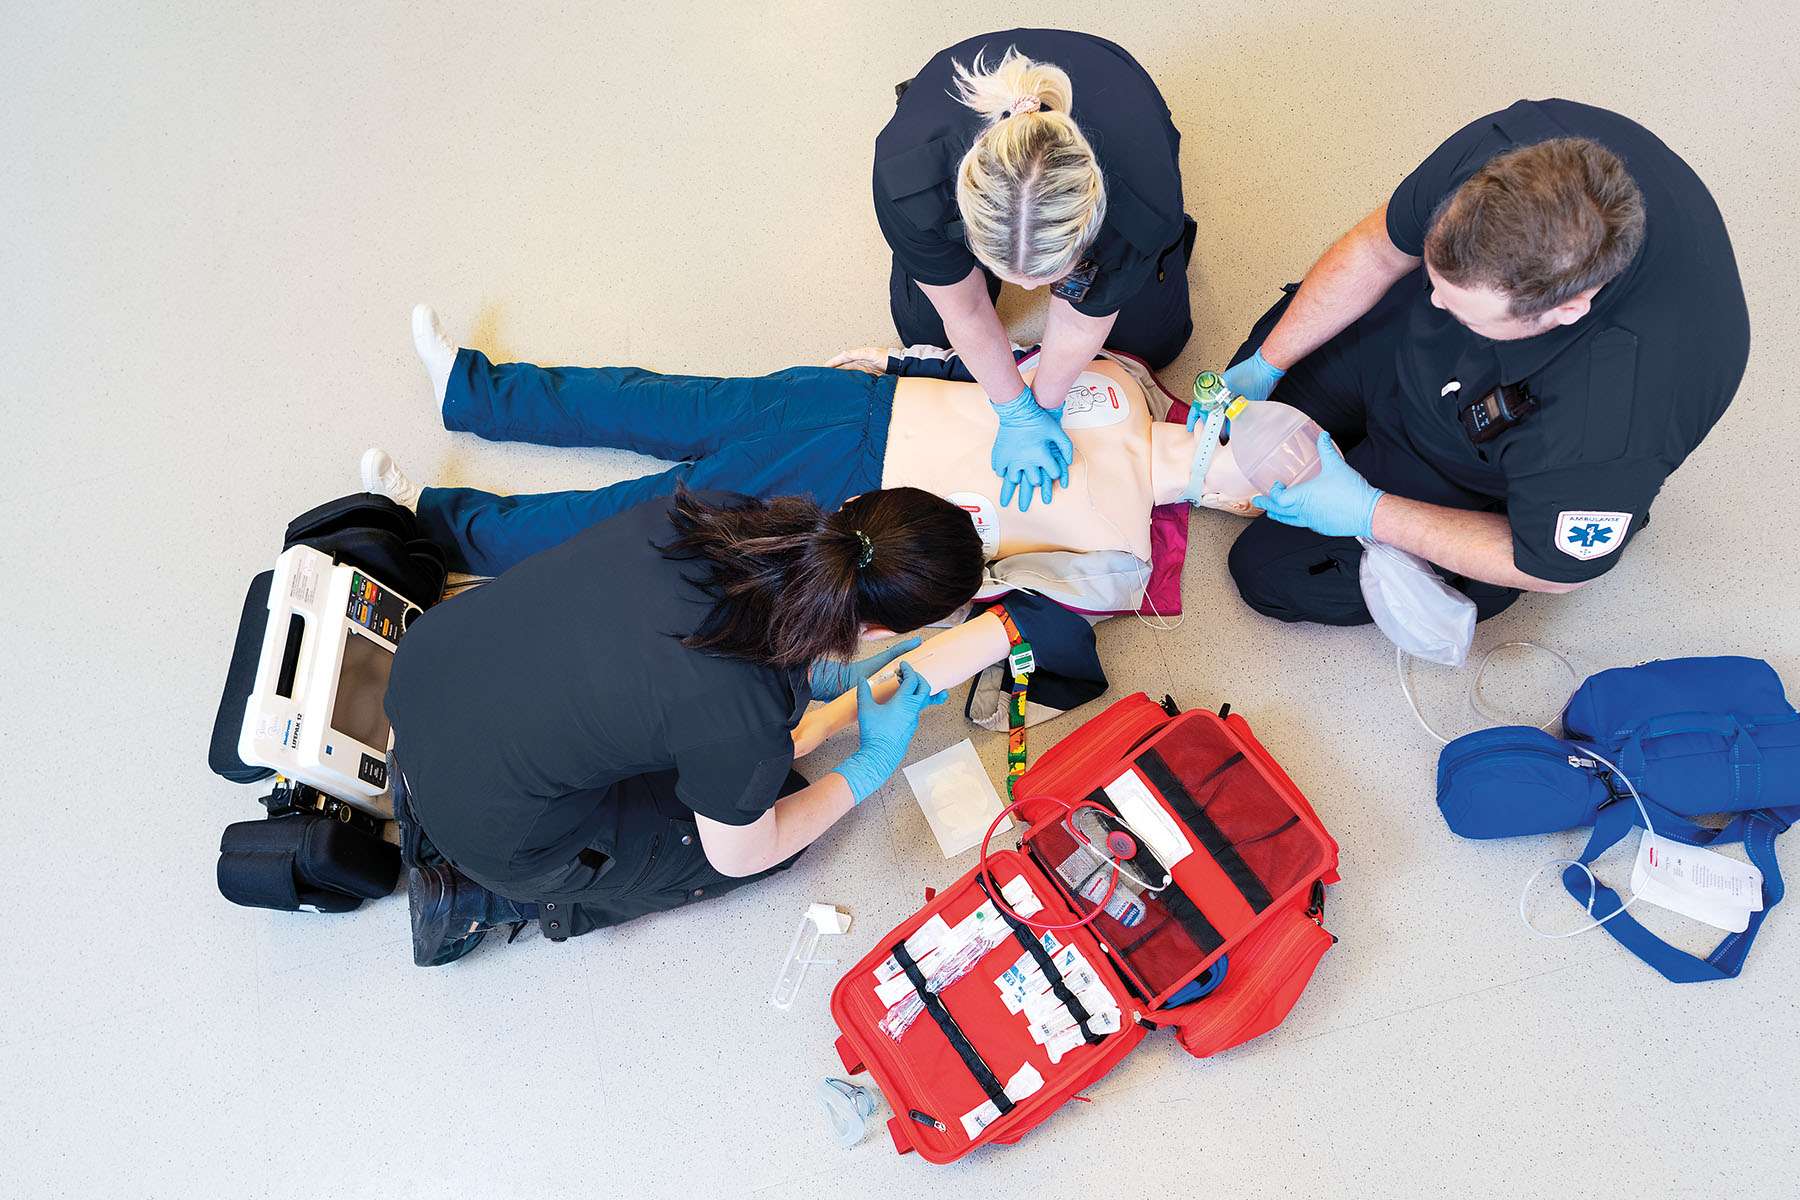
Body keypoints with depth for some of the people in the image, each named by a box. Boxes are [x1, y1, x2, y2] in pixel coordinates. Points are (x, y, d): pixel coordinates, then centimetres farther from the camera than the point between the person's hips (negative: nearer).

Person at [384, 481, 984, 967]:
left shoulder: (714, 512, -16)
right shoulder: (747, 719, -30)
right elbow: (739, 857, -7)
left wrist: (832, 676, 11)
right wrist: (871, 766, 3)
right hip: (490, 826, -6)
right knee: (773, 817, 11)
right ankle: (498, 897, 9)